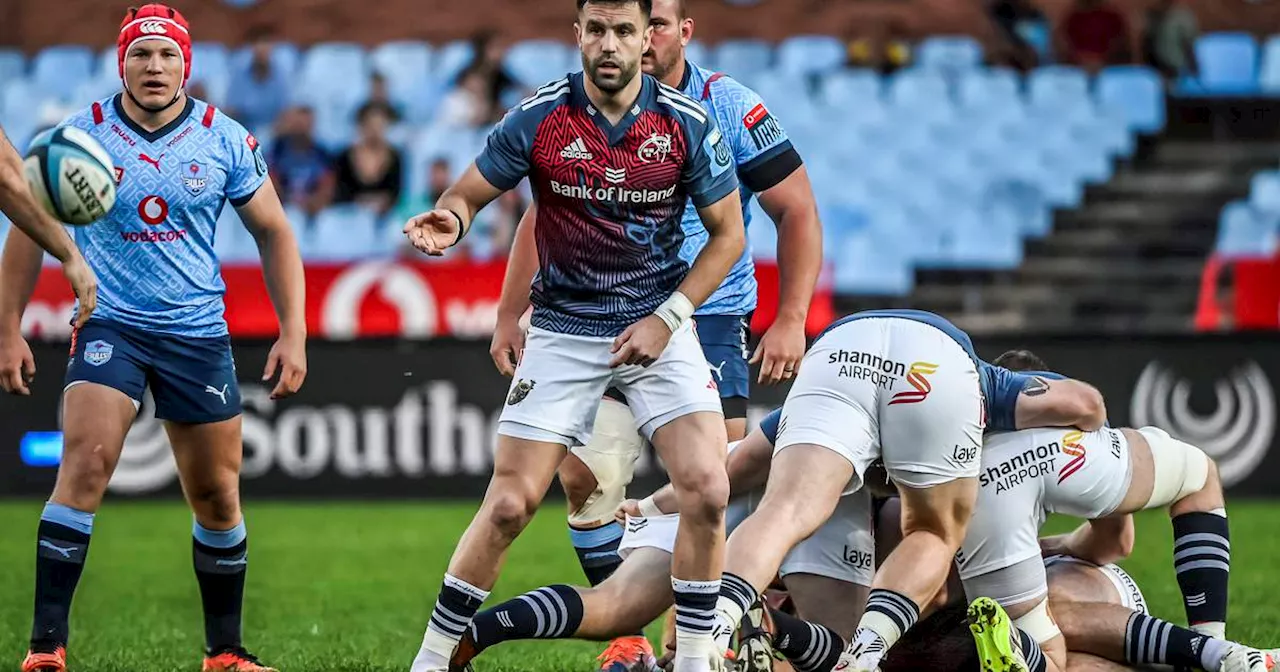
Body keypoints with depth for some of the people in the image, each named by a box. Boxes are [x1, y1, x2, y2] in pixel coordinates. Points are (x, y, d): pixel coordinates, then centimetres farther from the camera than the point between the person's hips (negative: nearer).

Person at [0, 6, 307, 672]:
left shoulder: (225, 139, -2)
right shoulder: (83, 134, -5)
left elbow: (274, 232, 8)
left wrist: (293, 333, 1)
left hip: (199, 334, 2)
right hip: (108, 324, -2)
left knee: (218, 497, 7)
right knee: (85, 466, -20)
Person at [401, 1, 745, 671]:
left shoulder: (689, 124, -8)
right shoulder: (536, 118, -9)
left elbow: (728, 233, 2)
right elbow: (467, 194, 1)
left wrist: (667, 317, -8)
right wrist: (449, 221, -24)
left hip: (659, 327, 1)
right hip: (563, 332, -1)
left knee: (706, 490, -16)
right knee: (509, 504, -6)